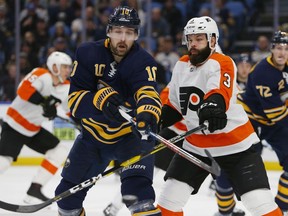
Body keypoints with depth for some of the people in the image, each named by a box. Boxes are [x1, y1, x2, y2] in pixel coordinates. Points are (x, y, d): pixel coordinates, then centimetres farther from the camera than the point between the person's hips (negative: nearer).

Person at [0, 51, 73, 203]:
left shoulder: (66, 87, 4)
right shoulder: (42, 75, -20)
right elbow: (24, 89, -36)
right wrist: (44, 103, -43)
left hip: (34, 129, 8)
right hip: (14, 126, -8)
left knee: (60, 152, 3)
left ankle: (34, 191, 3)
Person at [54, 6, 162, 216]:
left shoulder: (143, 62, -20)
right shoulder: (88, 53, -12)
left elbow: (148, 92, -39)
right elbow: (75, 98, -15)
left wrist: (147, 114, -62)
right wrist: (101, 98, -36)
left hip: (131, 133, -4)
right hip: (93, 133, 4)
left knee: (138, 190, -26)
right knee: (68, 193, 14)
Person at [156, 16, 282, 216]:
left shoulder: (222, 63, -18)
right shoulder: (182, 66, 4)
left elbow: (220, 92, -39)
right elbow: (175, 103, 16)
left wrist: (213, 104, -61)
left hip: (235, 144, -6)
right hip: (196, 145, 6)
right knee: (169, 198, 1)